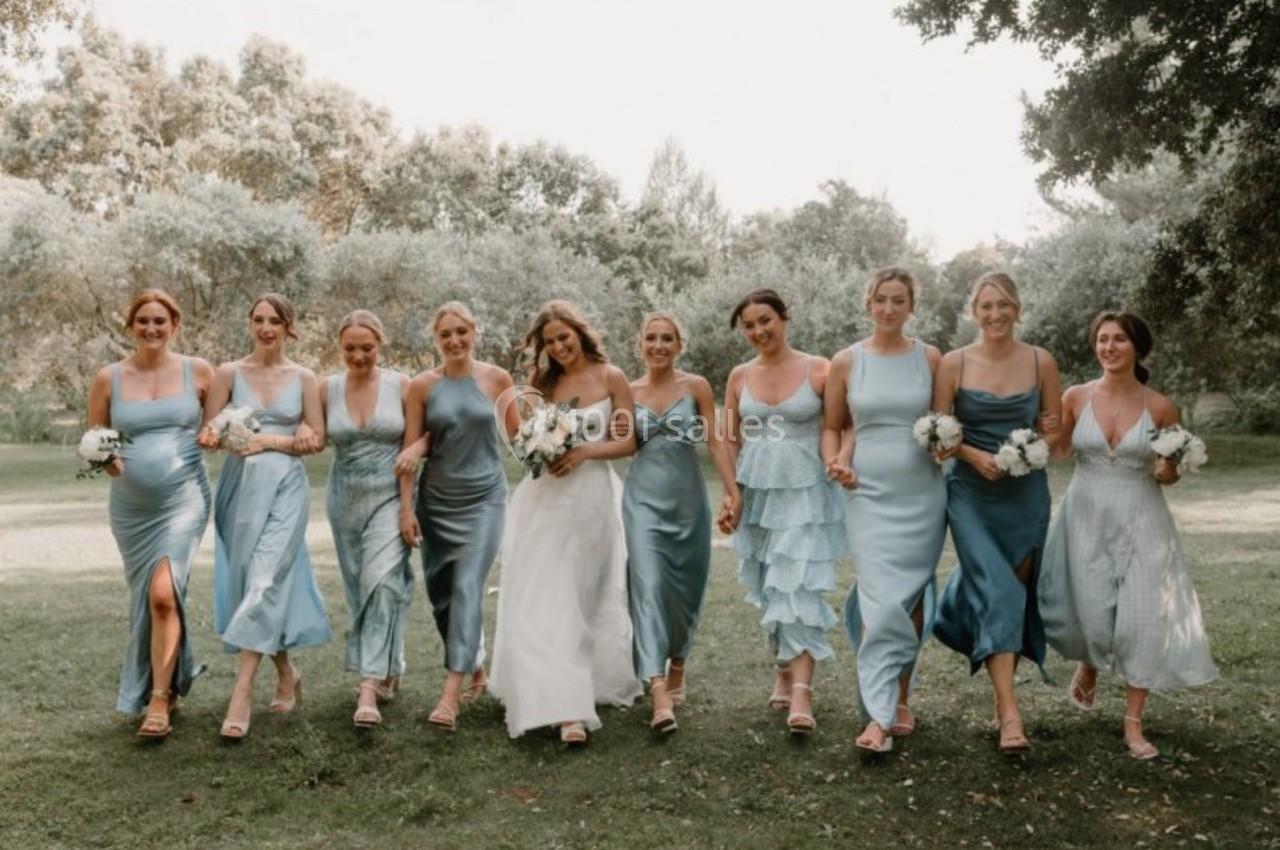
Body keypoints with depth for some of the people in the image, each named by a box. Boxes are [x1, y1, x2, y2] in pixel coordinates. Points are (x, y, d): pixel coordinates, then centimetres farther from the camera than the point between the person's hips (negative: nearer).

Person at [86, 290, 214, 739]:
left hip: (184, 499, -3)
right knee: (145, 597, 14)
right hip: (130, 508, 3)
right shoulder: (108, 378, 1)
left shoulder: (198, 371, -1)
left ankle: (159, 701, -7)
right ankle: (167, 683, 35)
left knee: (163, 593, -17)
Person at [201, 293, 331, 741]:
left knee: (264, 582, -12)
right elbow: (207, 432, 0)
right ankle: (286, 672, 26)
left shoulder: (304, 378, 5)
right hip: (241, 487, 2)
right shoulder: (229, 373, 5)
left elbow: (317, 438, 4)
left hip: (286, 488, -2)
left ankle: (242, 692, -12)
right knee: (249, 580, 7)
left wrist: (270, 441, -10)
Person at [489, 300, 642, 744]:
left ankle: (583, 691, 27)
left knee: (583, 597, 10)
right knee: (544, 599, -8)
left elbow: (628, 442, -1)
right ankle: (563, 706, -10)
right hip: (545, 497, 2)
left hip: (590, 496, -2)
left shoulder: (611, 377, -1)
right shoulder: (543, 381, 8)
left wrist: (584, 451, -15)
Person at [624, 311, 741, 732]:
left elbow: (714, 441, -4)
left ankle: (677, 666, 36)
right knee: (648, 583, -14)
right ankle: (659, 692, -20)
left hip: (687, 497, 0)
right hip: (643, 497, 0)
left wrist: (732, 489, -11)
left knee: (685, 586, 10)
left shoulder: (696, 386, 0)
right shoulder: (629, 391, 5)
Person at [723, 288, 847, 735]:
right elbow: (731, 442, 11)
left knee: (798, 589, -11)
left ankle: (801, 691, -12)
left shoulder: (819, 370, -4)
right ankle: (783, 670, 26)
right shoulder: (740, 375, 7)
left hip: (805, 494, -4)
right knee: (769, 590, 10)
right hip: (756, 492, 4)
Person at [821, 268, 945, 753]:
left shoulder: (930, 358, 4)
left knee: (912, 598, 8)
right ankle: (878, 715, -8)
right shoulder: (846, 362, 3)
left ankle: (901, 698, 23)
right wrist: (834, 462, -8)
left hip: (923, 494, 2)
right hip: (870, 494, -1)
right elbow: (831, 425, 10)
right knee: (881, 601, -11)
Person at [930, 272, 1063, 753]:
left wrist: (1038, 444, -14)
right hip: (972, 493, -3)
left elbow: (1055, 430, 7)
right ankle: (1009, 714, -14)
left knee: (1020, 592, 11)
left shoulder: (1041, 362, 2)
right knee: (999, 592, -14)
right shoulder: (954, 364, -3)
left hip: (1027, 493, 3)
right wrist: (975, 456, -18)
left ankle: (1001, 687, 33)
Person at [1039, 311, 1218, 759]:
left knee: (1142, 619, -3)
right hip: (1087, 518, 0)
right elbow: (1056, 450, 9)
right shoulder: (1076, 397, -2)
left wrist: (1167, 469, -15)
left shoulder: (1160, 407, -3)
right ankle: (1087, 665, 38)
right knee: (1092, 612, 1)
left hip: (1140, 521, 0)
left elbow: (1170, 472, 8)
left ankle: (1134, 724, 11)